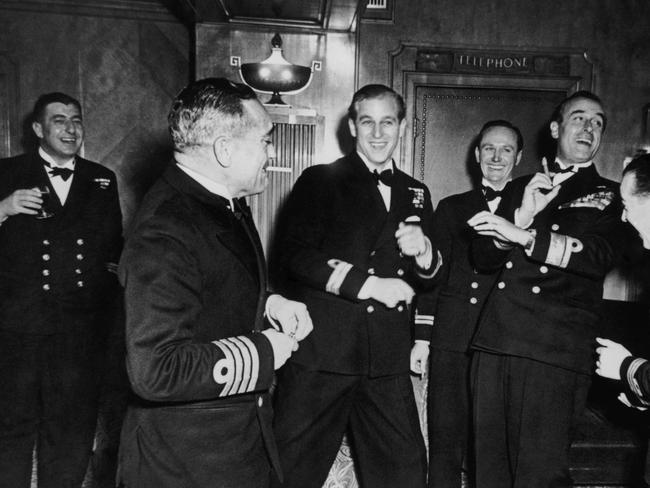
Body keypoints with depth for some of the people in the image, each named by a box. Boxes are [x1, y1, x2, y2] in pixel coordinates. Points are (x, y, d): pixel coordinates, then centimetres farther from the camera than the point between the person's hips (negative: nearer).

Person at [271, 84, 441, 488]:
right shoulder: (320, 181, 2)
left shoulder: (416, 194, 17)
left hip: (387, 362, 4)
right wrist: (369, 285, -16)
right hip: (320, 351, -3)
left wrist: (423, 253, -5)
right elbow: (294, 254, -11)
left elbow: (429, 279, 17)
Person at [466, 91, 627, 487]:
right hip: (495, 342, 3)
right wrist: (522, 214, -4)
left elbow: (602, 255, -8)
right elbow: (483, 256, 12)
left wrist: (524, 235, -15)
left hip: (557, 350, -3)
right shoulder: (520, 188, 19)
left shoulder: (609, 197, 11)